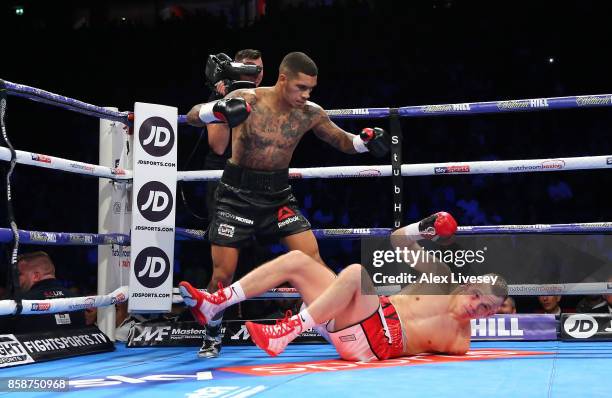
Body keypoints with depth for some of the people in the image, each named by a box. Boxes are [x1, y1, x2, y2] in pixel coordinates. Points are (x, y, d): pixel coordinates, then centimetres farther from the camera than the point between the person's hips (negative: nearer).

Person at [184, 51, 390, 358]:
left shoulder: (310, 114, -6)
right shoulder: (246, 100, -17)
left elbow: (343, 141, 8)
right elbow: (193, 117, -18)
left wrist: (366, 141, -15)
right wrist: (217, 110, -41)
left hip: (278, 194, 3)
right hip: (237, 193, -2)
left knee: (312, 258, -8)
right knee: (223, 272, 0)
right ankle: (212, 336, 22)